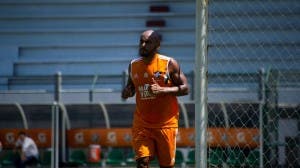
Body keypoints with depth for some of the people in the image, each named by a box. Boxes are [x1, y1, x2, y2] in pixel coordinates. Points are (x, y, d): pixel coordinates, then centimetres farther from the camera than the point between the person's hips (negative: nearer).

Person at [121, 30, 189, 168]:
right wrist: (127, 92, -5)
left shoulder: (169, 64, -8)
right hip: (142, 124, 2)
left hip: (165, 124, -2)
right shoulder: (133, 65, 4)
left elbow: (185, 88, -7)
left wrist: (162, 90, -21)